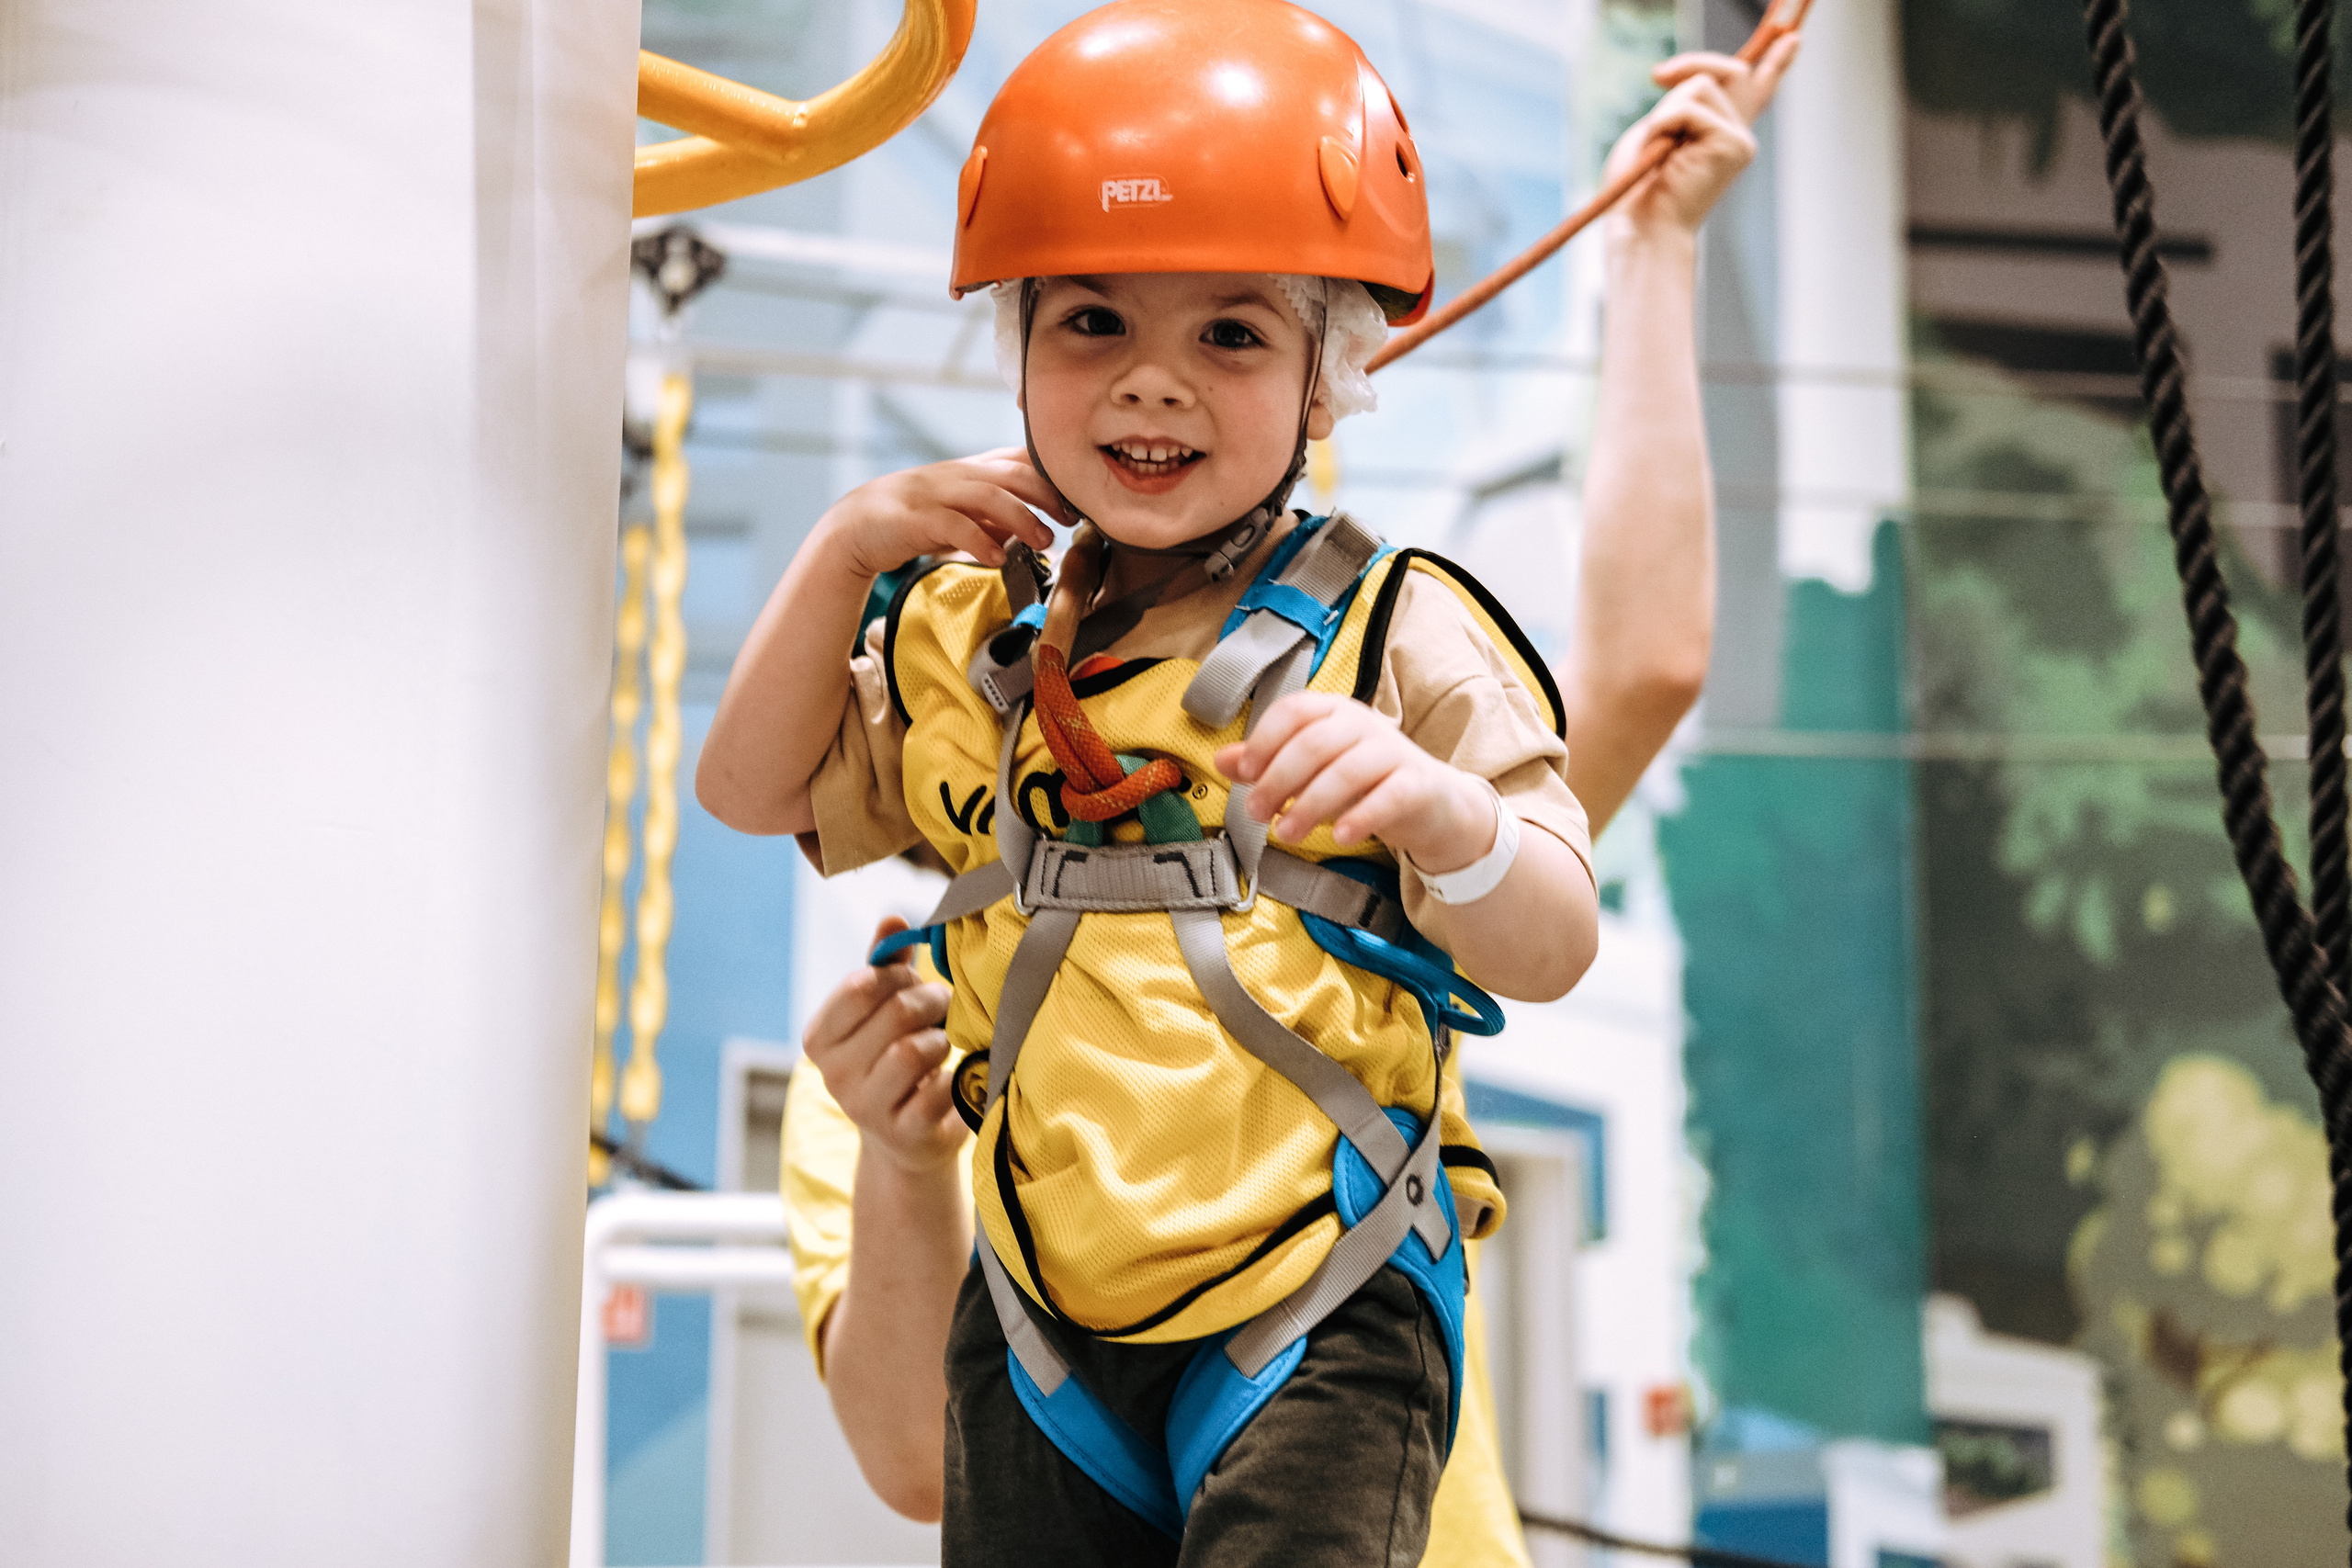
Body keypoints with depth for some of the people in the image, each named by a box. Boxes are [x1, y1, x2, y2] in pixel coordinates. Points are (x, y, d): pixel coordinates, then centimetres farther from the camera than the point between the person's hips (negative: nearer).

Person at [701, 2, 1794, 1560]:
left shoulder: (1394, 629, -6)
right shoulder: (973, 644, 8)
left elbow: (1553, 952, -12)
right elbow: (755, 787, 17)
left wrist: (1441, 814, -34)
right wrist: (842, 551, 3)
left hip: (1319, 1318, -4)